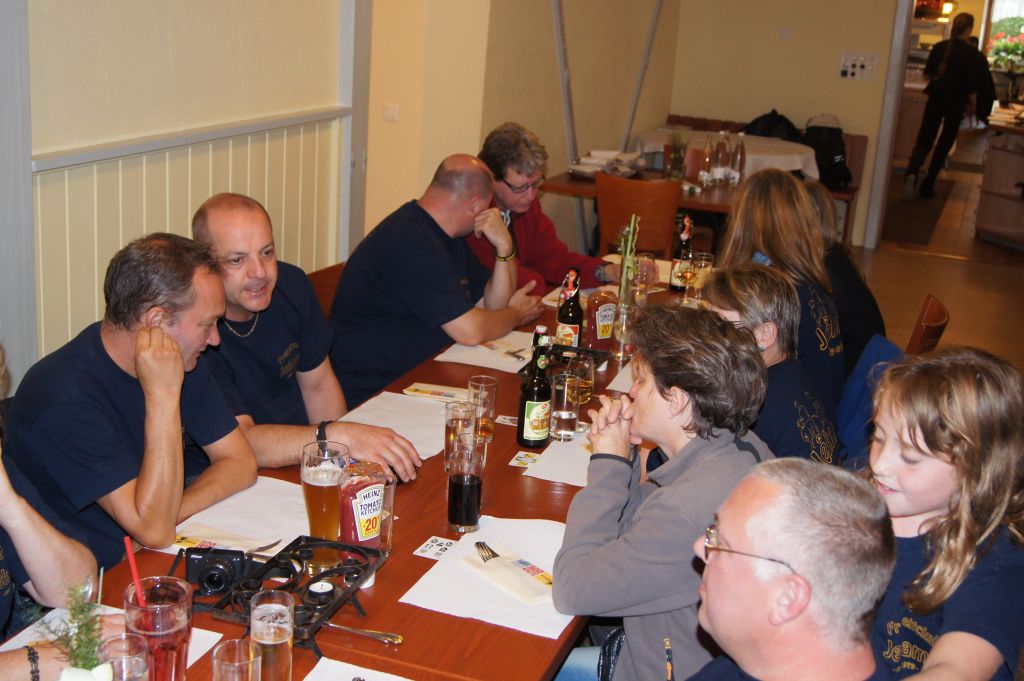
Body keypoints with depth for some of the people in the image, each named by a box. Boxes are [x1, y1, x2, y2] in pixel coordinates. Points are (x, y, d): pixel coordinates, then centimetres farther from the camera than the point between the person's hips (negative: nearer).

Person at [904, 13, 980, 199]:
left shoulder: (939, 47, 0)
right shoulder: (972, 53, -10)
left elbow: (928, 74, 8)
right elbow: (972, 85, -10)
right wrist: (972, 105, 5)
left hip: (935, 99, 2)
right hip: (956, 103, -2)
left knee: (924, 141, 3)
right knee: (944, 146, 10)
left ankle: (912, 173, -25)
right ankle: (927, 186, 11)